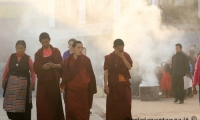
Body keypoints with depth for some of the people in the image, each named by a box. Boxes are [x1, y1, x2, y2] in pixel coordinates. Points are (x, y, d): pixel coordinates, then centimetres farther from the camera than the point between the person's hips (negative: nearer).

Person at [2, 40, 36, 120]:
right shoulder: (11, 57, 3)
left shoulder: (28, 59, -2)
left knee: (23, 105, 2)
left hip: (23, 84, -2)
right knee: (11, 105, 4)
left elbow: (33, 72, -2)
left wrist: (32, 83, -9)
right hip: (11, 83, 2)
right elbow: (6, 70, 5)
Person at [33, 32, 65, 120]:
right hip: (42, 82, 0)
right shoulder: (38, 53, 8)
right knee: (43, 105, -6)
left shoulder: (56, 51, 6)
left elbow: (61, 65, 2)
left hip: (54, 81, 0)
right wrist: (43, 67, -20)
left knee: (55, 103, -1)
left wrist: (54, 65, -19)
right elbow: (35, 67, 0)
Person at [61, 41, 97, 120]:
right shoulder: (67, 60, 3)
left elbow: (90, 74, 1)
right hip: (70, 90, 1)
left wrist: (91, 89, 0)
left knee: (83, 110, 3)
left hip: (83, 90, -1)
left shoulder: (86, 60, -2)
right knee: (71, 110, 2)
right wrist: (63, 86, -5)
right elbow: (65, 74, 5)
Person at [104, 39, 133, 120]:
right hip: (113, 85, -3)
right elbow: (106, 72, -10)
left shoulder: (126, 55, 5)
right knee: (113, 106, 0)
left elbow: (129, 67, -5)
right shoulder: (109, 57, -6)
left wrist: (123, 57, -15)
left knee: (126, 105, 2)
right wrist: (106, 85, -17)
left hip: (125, 84, 3)